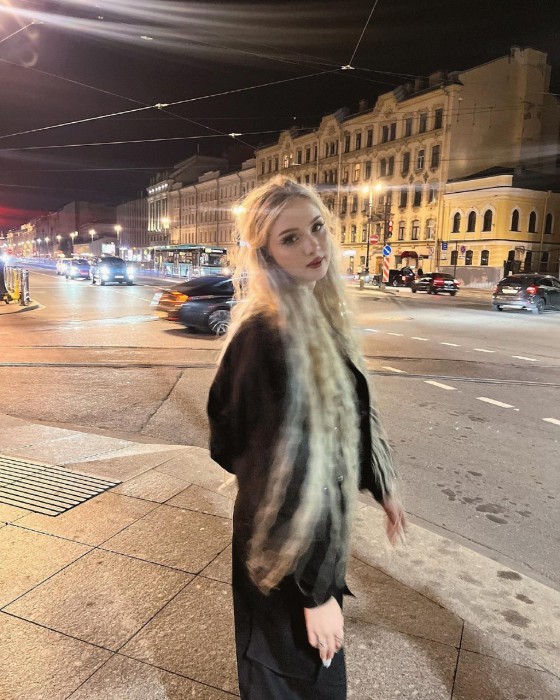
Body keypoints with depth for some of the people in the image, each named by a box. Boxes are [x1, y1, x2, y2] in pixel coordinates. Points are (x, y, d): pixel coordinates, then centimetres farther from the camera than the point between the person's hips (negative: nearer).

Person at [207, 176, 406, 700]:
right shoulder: (265, 337, -28)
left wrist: (381, 486, 17)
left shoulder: (321, 315, 0)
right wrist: (315, 590, -21)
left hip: (322, 520, 8)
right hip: (286, 536, -8)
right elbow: (283, 469, -27)